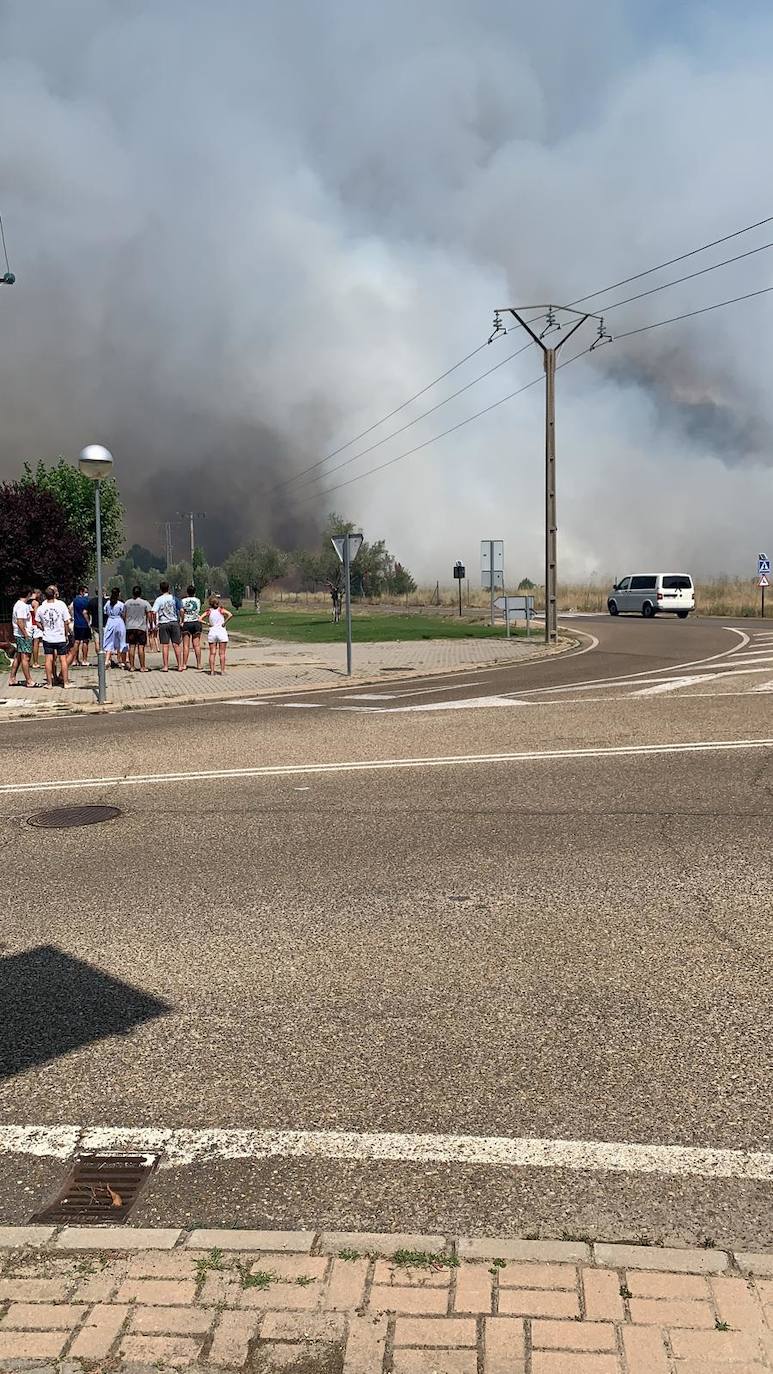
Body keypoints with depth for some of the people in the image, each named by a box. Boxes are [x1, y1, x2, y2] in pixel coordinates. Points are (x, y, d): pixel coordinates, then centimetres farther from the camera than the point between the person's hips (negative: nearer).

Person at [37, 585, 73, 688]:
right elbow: (66, 622, -6)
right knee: (63, 659, 6)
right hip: (60, 638, -2)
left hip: (47, 638, 2)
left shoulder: (42, 608, -4)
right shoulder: (61, 605, -10)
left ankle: (49, 682, 11)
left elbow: (38, 623, 4)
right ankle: (65, 682, 10)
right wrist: (66, 634, 6)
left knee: (48, 660, 7)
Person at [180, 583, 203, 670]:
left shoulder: (184, 600, -1)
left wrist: (182, 620, 1)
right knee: (197, 645, 4)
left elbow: (181, 611, -10)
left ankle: (184, 665, -6)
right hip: (196, 623, 2)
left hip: (186, 623, -2)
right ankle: (199, 665, 5)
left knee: (186, 645, -2)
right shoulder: (198, 600, 6)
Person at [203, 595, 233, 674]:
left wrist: (208, 624, 0)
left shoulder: (209, 611, 3)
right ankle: (222, 671, 1)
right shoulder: (221, 610, -2)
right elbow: (230, 615, -19)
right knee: (222, 653, 3)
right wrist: (225, 623, -10)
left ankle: (212, 671, 3)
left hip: (212, 632, 2)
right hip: (222, 632, -2)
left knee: (212, 653, 7)